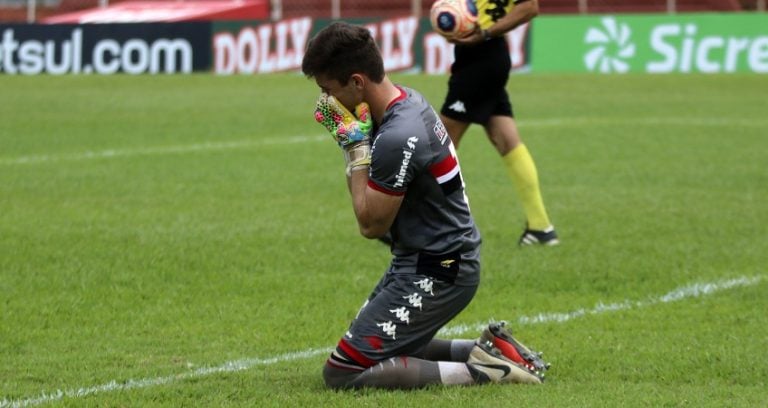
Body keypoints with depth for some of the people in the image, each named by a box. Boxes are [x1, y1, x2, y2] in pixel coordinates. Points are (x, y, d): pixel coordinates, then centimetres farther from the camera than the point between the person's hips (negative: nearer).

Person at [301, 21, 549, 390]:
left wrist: (356, 149, -14)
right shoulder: (408, 100, 3)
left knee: (341, 373, -10)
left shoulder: (396, 138, -27)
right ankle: (486, 351, 16)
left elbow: (371, 224, -17)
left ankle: (482, 372, -11)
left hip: (435, 273, -10)